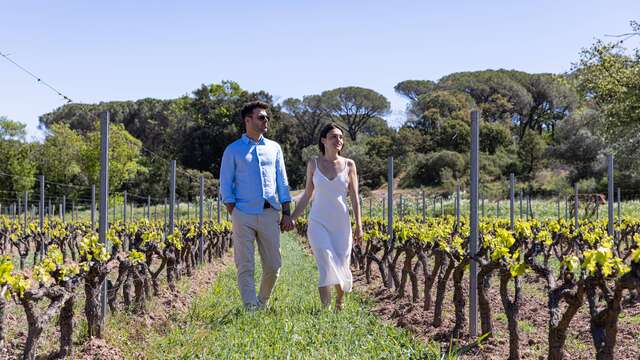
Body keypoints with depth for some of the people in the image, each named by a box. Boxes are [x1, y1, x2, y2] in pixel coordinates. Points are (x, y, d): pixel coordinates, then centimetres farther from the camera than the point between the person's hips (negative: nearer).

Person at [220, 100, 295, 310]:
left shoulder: (274, 148, 14)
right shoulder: (233, 150, 5)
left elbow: (282, 182, 13)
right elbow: (226, 185, 4)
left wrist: (286, 214, 5)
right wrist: (234, 215, -5)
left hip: (269, 214, 3)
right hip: (244, 215, -3)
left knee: (273, 265, 4)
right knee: (245, 267, -4)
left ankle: (263, 303, 25)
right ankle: (250, 308, 1)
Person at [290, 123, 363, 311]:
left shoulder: (349, 165, 3)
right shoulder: (313, 163, 3)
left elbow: (354, 198, 2)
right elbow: (307, 195, 10)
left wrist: (359, 225, -4)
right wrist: (291, 217, 6)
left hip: (341, 224, 1)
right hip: (318, 223, -1)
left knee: (342, 267, 6)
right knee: (327, 263, -20)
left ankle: (340, 302, 34)